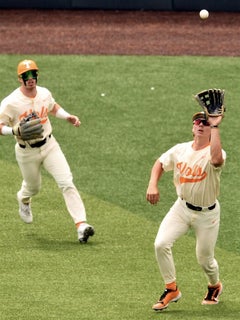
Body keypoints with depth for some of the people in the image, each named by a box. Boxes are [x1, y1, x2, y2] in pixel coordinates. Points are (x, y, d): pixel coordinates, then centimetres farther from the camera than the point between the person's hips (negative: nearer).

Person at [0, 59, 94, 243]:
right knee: (33, 187, 18)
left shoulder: (45, 94, -3)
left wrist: (68, 117, 4)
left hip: (49, 145, 3)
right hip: (26, 151, -3)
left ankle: (81, 225, -18)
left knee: (67, 183, -14)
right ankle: (23, 199, 58)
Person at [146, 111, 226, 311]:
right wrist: (153, 185, -5)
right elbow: (160, 164, 12)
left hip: (207, 214, -4)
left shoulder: (212, 153, -20)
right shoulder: (180, 150, -4)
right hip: (182, 207, 4)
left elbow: (217, 159, -47)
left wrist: (215, 126, -42)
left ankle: (215, 286, 43)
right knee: (161, 244, -15)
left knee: (204, 259, 8)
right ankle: (172, 290, 2)